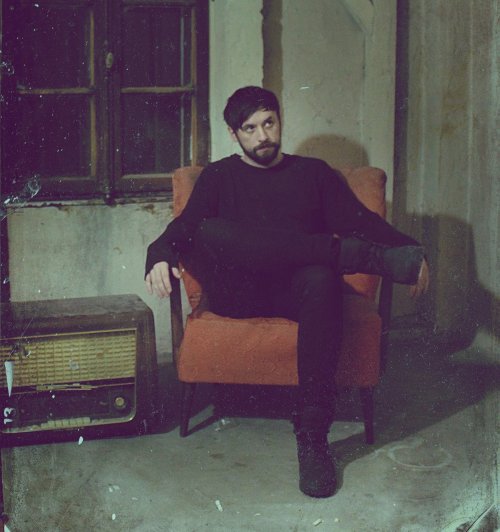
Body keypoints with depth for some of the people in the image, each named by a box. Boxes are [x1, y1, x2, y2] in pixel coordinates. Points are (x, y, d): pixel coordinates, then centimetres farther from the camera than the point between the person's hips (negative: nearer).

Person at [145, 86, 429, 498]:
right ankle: (361, 256, -34)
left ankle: (312, 434, -38)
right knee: (210, 232, -31)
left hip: (296, 292, 0)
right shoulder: (219, 177, 21)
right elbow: (183, 228, 8)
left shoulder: (313, 172, 22)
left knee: (322, 280, -38)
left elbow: (360, 221, 12)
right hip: (237, 294, 0)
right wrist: (159, 257, -15)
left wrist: (411, 250, -6)